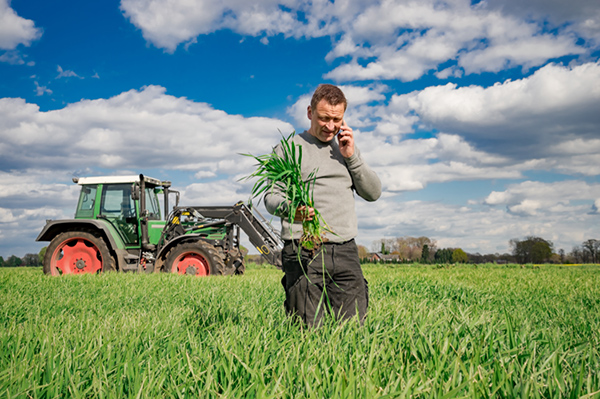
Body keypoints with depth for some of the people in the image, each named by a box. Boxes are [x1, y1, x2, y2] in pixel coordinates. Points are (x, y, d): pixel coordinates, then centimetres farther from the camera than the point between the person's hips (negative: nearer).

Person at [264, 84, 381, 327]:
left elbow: (373, 193, 15)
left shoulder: (346, 149, 22)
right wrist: (288, 208, -23)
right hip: (304, 252, -4)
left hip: (346, 251, 4)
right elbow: (271, 198, 0)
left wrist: (351, 156, 3)